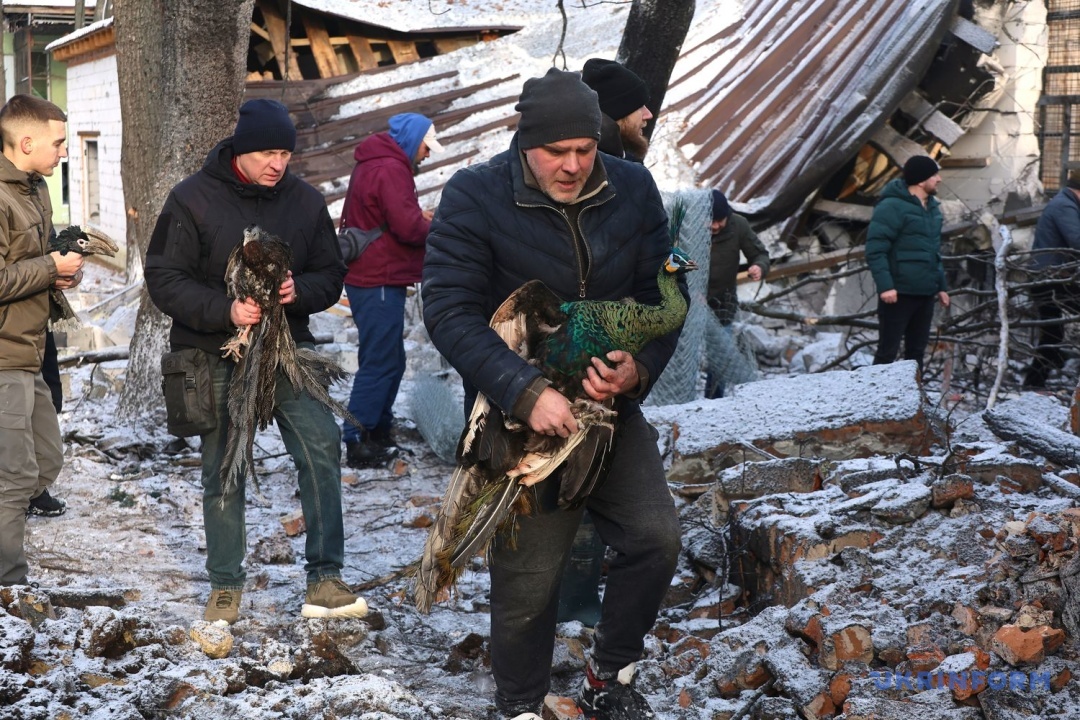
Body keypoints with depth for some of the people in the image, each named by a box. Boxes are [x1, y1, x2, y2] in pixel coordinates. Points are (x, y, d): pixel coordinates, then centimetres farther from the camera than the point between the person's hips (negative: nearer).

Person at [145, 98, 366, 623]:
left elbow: (331, 275, 6)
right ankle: (225, 586, 21)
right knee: (222, 471, 5)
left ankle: (324, 579, -8)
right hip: (216, 357, -2)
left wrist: (299, 291, -18)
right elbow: (164, 279, -10)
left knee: (321, 444, -15)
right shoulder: (194, 199, -8)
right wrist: (224, 310, -26)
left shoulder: (305, 201, 1)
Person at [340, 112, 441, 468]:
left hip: (369, 278, 11)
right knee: (380, 362, -8)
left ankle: (378, 429, 24)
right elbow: (408, 226, -23)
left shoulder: (371, 165, 18)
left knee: (389, 359, 17)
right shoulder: (391, 169, -17)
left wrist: (418, 217, 6)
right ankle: (357, 442, -6)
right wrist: (432, 226, -3)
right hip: (380, 282, -11)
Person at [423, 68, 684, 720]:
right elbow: (450, 312, -20)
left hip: (612, 405, 3)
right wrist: (525, 392, -31)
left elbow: (661, 294, 1)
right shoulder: (474, 197, -15)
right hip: (521, 414, -3)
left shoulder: (633, 191, -3)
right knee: (528, 579, 1)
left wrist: (641, 367, -19)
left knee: (656, 537, -9)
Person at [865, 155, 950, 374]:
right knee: (888, 351, -3)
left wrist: (941, 286, 20)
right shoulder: (891, 207, -14)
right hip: (898, 293, -8)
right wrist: (885, 285, -25)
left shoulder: (932, 207, 13)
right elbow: (875, 250, -18)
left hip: (925, 293, 8)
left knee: (916, 351, 13)